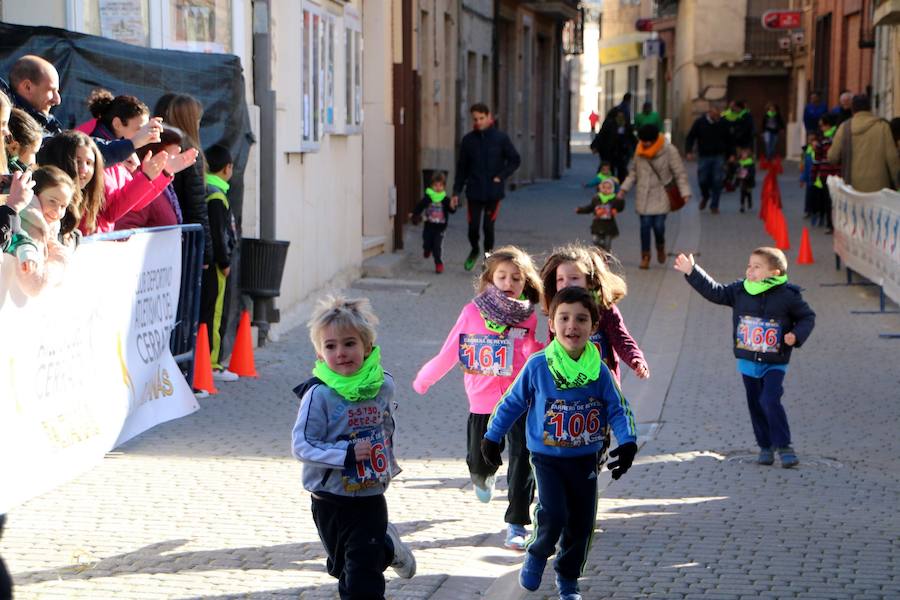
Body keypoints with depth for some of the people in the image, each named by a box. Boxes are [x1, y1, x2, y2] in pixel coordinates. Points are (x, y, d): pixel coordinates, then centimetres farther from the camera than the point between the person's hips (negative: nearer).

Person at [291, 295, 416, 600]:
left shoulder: (383, 385, -5)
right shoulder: (319, 395, -19)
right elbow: (302, 446, -20)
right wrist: (346, 455, -28)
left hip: (371, 499, 1)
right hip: (330, 502, -1)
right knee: (342, 566, 20)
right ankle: (387, 547, 48)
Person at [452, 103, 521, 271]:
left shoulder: (500, 138, -3)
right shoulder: (468, 140, 2)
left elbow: (515, 160, 4)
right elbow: (461, 168, 8)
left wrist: (501, 176, -8)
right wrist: (456, 192, 4)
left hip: (493, 192, -1)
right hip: (474, 192, 1)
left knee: (488, 226, -2)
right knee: (473, 226, -1)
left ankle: (488, 255, 19)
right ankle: (474, 251, 28)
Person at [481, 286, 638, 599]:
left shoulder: (599, 370, -7)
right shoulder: (537, 365, -12)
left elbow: (617, 408, 0)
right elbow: (511, 403, 0)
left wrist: (628, 443, -15)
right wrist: (491, 438, 5)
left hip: (585, 459, 3)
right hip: (548, 458, -3)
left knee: (582, 523, 9)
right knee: (554, 516, -18)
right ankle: (537, 556, 13)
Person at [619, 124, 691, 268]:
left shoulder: (670, 151, -9)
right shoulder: (640, 151, 3)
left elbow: (680, 173, -8)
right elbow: (634, 172, 14)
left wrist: (685, 193, -18)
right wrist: (624, 189, 6)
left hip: (661, 196, -3)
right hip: (643, 195, 3)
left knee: (658, 225, -10)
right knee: (645, 225, -2)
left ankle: (660, 247, 23)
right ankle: (645, 256, 13)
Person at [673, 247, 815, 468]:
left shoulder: (788, 295, -11)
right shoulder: (739, 290, -2)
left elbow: (807, 317, 0)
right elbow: (714, 291, 5)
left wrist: (796, 335, -17)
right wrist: (692, 272, 0)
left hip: (775, 364, -4)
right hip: (748, 362, 4)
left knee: (770, 401, -19)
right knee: (755, 405, 10)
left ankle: (784, 446, -8)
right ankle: (765, 446, 25)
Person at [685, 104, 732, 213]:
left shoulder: (722, 123, 1)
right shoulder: (699, 123, -4)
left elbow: (728, 140, 12)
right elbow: (690, 138, 0)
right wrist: (688, 151, -13)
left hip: (718, 156, 1)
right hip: (704, 156, 0)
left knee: (717, 182, -3)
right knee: (703, 180, -1)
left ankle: (714, 205, 8)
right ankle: (705, 196, 32)